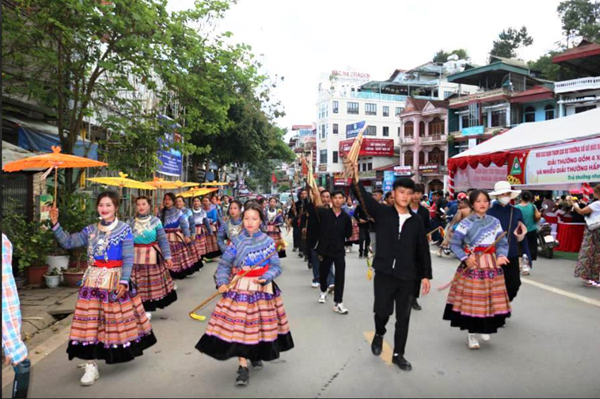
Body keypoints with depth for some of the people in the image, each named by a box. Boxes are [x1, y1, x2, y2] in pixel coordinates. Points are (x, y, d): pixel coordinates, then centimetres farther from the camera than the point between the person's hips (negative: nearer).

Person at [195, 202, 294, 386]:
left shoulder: (268, 241, -3)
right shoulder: (236, 240, -3)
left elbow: (276, 267, -5)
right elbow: (224, 263, -1)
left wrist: (265, 278, -23)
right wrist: (222, 282, -15)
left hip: (262, 288, 1)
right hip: (239, 288, 0)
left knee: (260, 324, 12)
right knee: (239, 325, -4)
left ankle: (256, 354, 39)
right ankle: (243, 367, 7)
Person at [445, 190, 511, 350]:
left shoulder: (495, 222, 6)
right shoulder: (466, 223, -6)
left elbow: (502, 243, 6)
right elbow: (454, 244, -7)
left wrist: (501, 256, -13)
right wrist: (465, 258, -19)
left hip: (491, 265, 4)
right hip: (471, 265, -4)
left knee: (490, 299, 8)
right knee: (471, 299, 0)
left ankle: (485, 329, 32)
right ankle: (471, 334, 17)